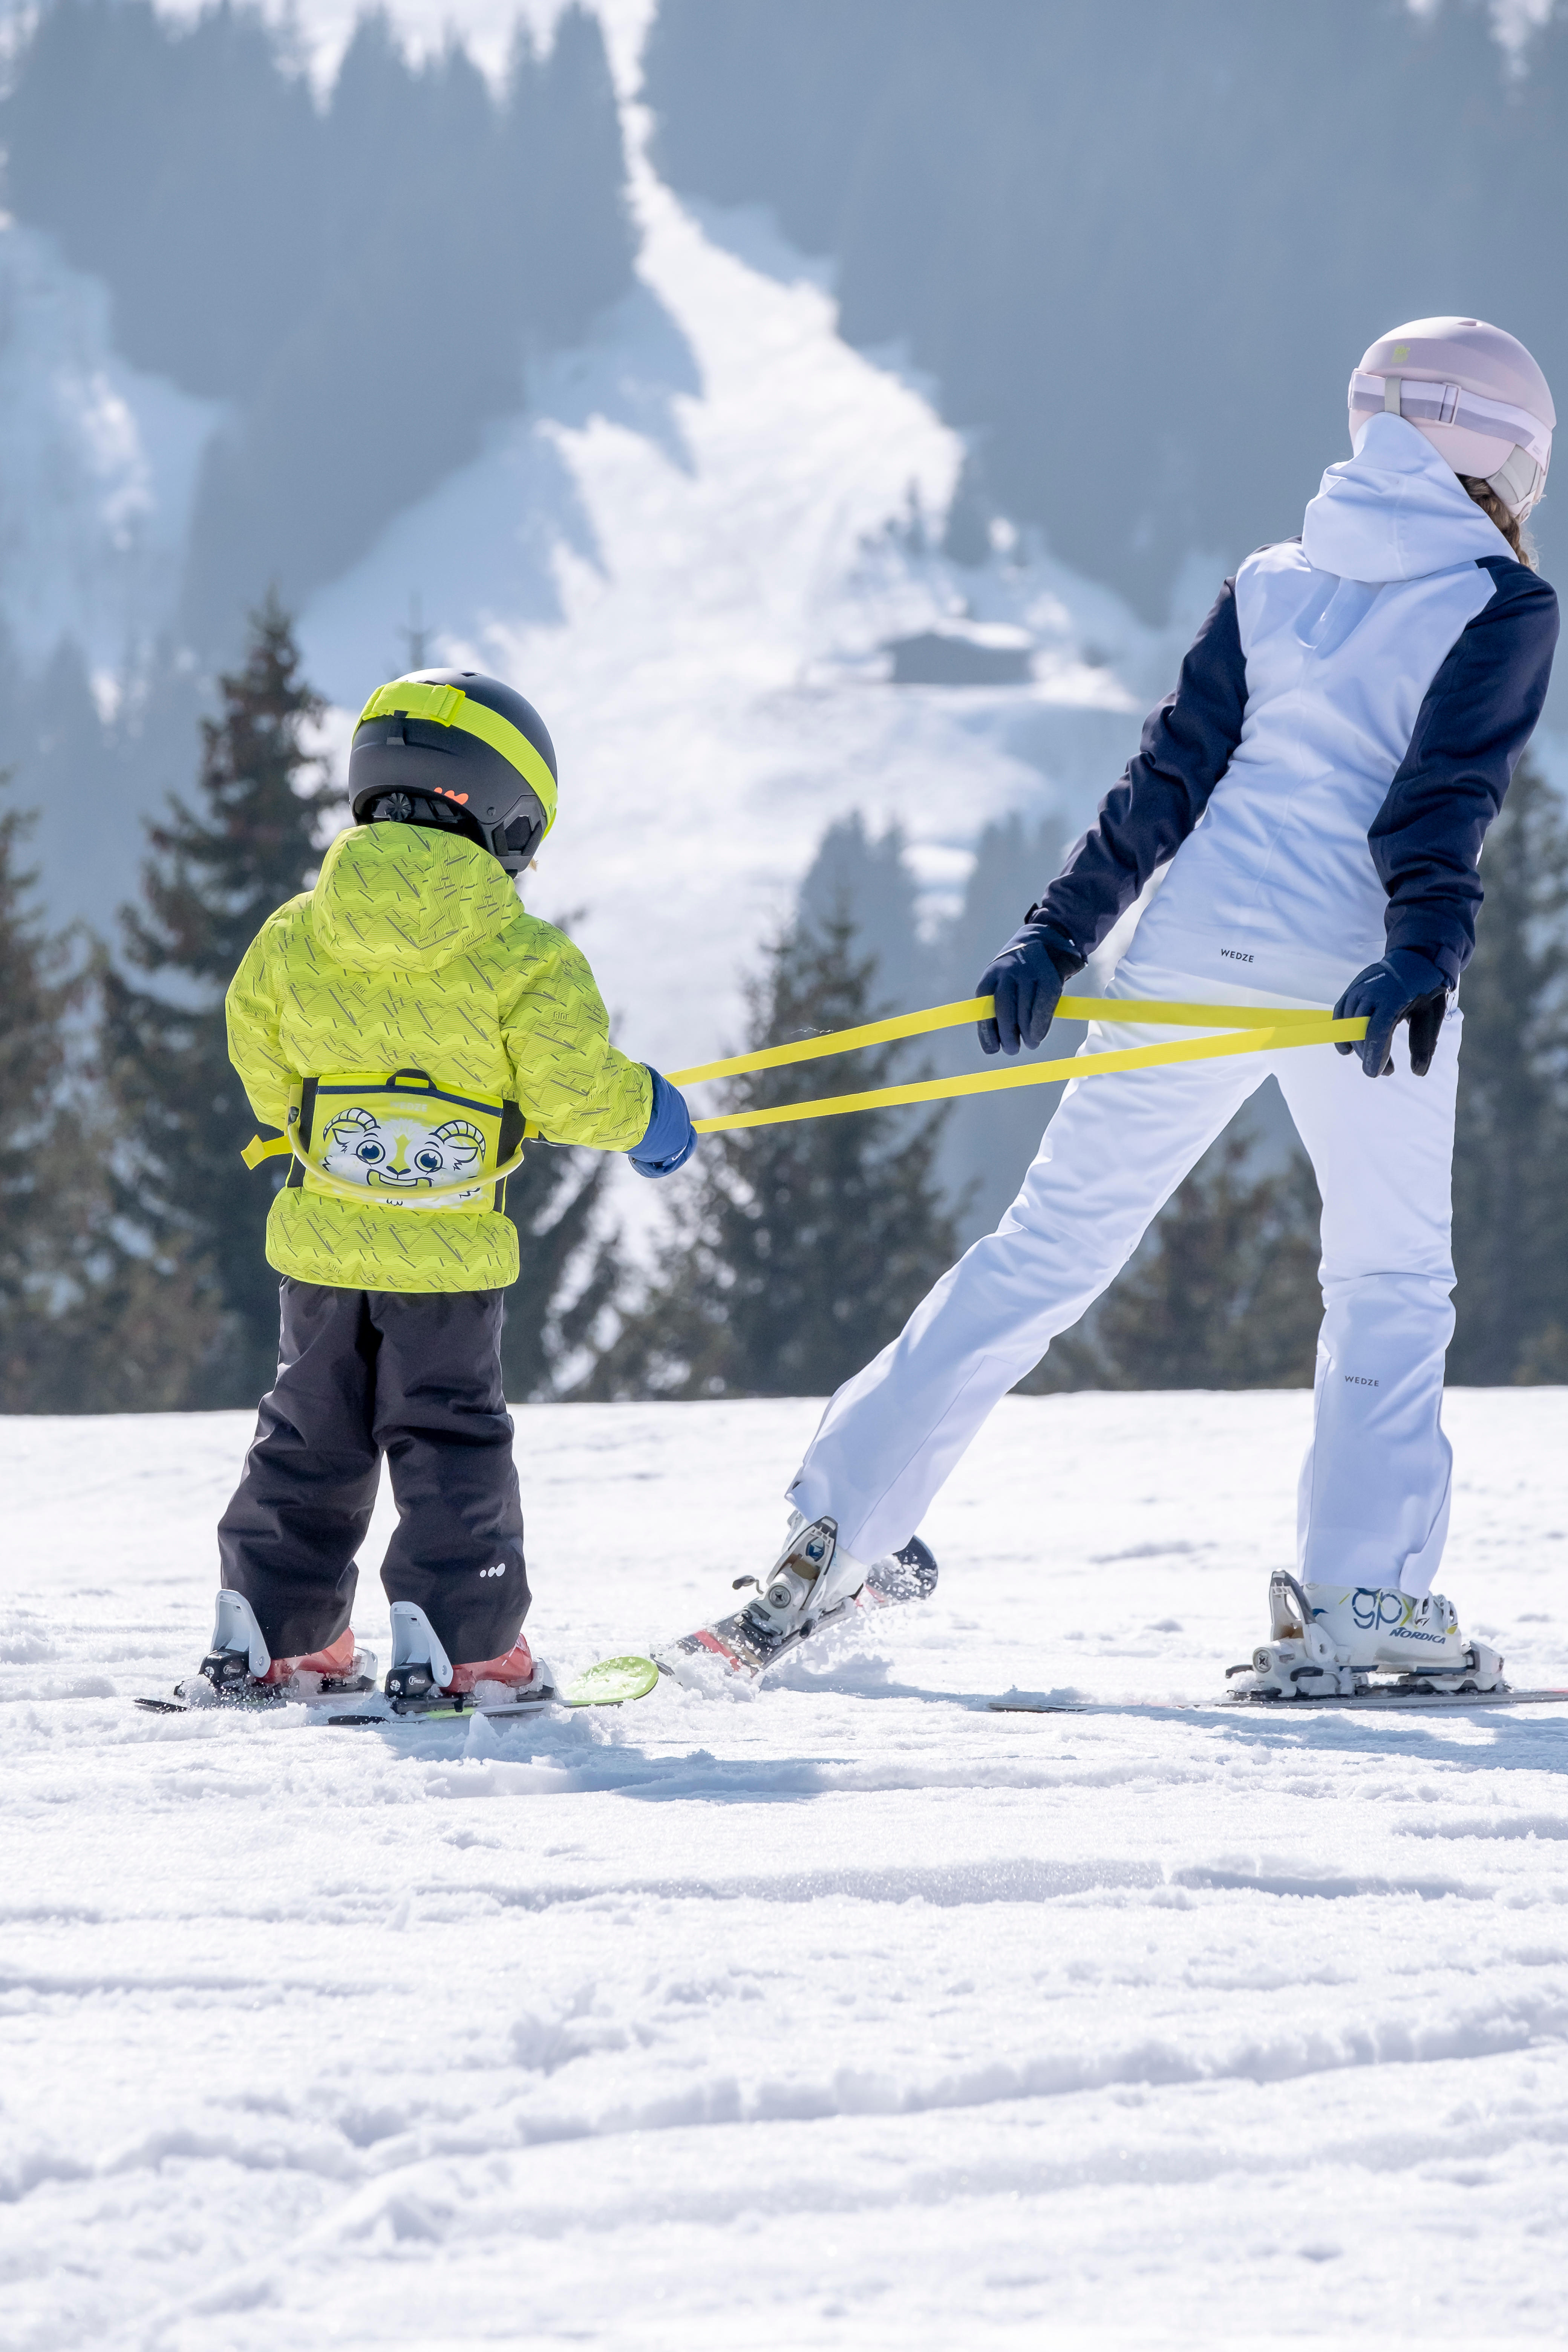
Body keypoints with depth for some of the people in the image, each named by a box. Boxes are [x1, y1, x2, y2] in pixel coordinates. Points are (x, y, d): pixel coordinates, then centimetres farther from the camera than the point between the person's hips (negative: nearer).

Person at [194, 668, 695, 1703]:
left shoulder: (290, 938, -2)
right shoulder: (523, 958, -15)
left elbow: (265, 1073, 9)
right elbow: (578, 1089, -13)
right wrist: (648, 1113, 8)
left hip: (323, 1243, 4)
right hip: (452, 1259, -4)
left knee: (311, 1437, 16)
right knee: (452, 1442, 6)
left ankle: (264, 1635, 17)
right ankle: (450, 1639, -2)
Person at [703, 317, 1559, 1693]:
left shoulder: (1271, 588, 13)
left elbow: (1166, 784, 10)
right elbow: (1447, 793, -14)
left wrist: (1057, 939, 10)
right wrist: (1426, 952, -23)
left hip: (1201, 949, 4)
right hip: (1362, 976, -4)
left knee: (1053, 1244, 8)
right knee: (1391, 1285, 11)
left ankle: (837, 1528, 7)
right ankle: (1358, 1599, 1)